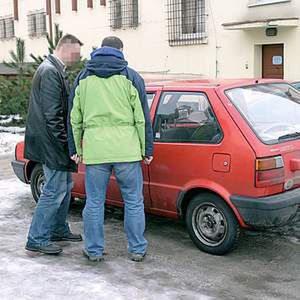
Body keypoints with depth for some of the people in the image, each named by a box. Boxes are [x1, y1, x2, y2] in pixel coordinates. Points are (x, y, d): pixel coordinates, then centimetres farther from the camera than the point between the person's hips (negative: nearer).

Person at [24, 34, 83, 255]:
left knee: (65, 186, 18)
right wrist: (65, 142, -19)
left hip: (56, 143, 11)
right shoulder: (50, 72, -18)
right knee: (55, 190, -5)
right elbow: (52, 115, -23)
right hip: (52, 144, -11)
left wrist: (66, 141, 18)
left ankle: (59, 230, 31)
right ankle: (37, 239, 4)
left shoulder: (56, 70, 15)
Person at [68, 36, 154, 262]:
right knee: (134, 201, 9)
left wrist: (76, 149, 21)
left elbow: (74, 119, 14)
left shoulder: (83, 78, 12)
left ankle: (94, 250, 20)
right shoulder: (131, 77, 3)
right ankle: (137, 250, 17)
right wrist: (147, 150, 7)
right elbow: (142, 118, 1)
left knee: (94, 203, 11)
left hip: (94, 150, 2)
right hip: (127, 150, -1)